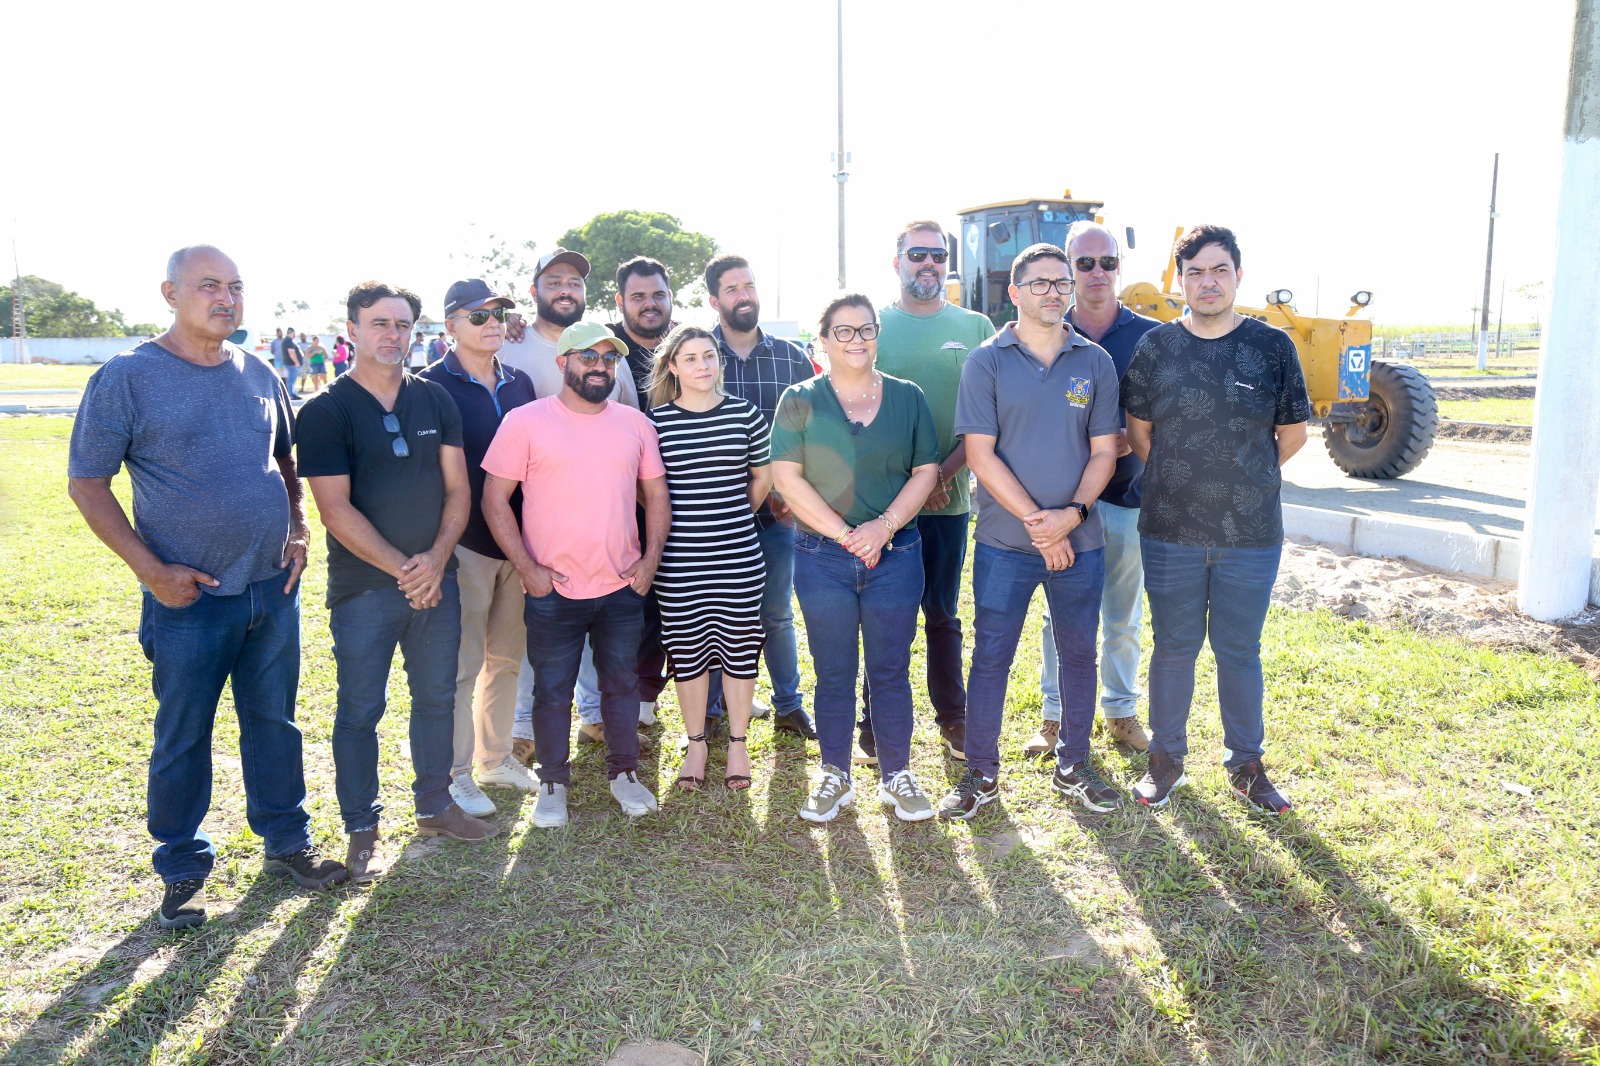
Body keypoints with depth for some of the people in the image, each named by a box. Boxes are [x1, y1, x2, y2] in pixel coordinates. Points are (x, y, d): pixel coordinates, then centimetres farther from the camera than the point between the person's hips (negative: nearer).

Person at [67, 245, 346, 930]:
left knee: (274, 722, 15)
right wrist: (149, 568, -14)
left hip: (274, 589, 4)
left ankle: (287, 842, 31)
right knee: (182, 738, 9)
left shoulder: (259, 375, 6)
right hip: (188, 598, -4)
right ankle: (182, 871, 27)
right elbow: (86, 482, -7)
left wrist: (296, 531, 4)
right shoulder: (127, 377, -8)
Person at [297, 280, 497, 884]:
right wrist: (401, 568, -14)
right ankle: (362, 829, 21)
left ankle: (434, 806, 31)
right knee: (360, 709, 6)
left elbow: (457, 488, 3)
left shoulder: (435, 401, 6)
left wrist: (437, 558, -11)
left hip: (435, 578, 4)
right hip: (363, 586, -4)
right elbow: (336, 511, -12)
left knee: (437, 696, 14)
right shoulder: (326, 412, -7)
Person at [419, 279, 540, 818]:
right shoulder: (432, 386, -7)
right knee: (462, 664, 2)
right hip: (465, 544, -6)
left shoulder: (519, 382, 10)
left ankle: (496, 757, 31)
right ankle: (456, 774, 16)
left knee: (507, 656, 15)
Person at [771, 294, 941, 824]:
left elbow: (926, 471, 4)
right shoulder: (800, 400, 0)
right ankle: (834, 777, 24)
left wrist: (883, 527, -11)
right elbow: (786, 477, -6)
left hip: (895, 555, 1)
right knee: (834, 674, 8)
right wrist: (845, 534, -12)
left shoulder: (907, 398, 6)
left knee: (891, 671, 8)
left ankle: (897, 776, 23)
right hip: (822, 557, -1)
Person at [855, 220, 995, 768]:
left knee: (944, 615, 12)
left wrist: (945, 472, -11)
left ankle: (952, 717, 25)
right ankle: (876, 724, 18)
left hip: (949, 497, 1)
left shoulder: (975, 328, 7)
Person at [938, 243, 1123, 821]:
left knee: (1079, 654, 12)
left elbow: (1103, 450, 4)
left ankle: (1073, 767, 30)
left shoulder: (1095, 362, 5)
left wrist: (1073, 513, -13)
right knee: (990, 656, 4)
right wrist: (1037, 522, -14)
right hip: (1004, 541, -2)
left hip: (1080, 541, 3)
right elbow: (980, 454, -8)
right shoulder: (986, 362, -3)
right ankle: (981, 773, 19)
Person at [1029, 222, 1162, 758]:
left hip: (1127, 495, 1)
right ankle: (1056, 714, 21)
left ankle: (1121, 711, 28)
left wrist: (1132, 438, -16)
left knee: (1123, 617, 12)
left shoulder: (1148, 335, 1)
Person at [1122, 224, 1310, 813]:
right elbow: (1138, 431, 10)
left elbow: (1292, 434, 8)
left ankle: (1246, 764, 27)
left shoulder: (1272, 346, -1)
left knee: (1240, 651, 10)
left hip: (1252, 536, 0)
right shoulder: (1155, 346, 0)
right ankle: (1166, 757, 26)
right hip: (1170, 533, 0)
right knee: (1174, 647, 10)